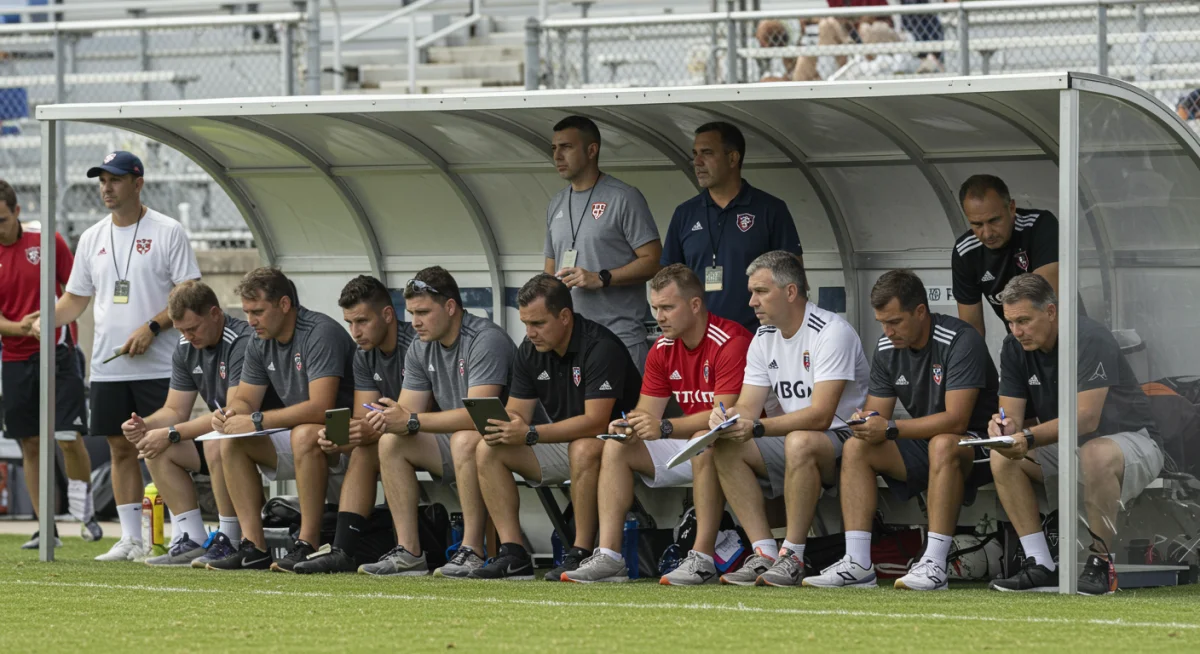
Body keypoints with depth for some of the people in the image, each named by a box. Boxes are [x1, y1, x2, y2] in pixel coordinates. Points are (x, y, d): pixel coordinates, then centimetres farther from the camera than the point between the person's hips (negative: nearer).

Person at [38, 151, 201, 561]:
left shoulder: (167, 232, -3)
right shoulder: (92, 238, 13)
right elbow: (75, 299, 18)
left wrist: (151, 327, -19)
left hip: (159, 368, -5)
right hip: (107, 368, 5)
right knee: (121, 449, 6)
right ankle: (130, 539, 11)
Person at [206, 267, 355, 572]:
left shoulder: (320, 333, -21)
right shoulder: (260, 345, 5)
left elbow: (320, 408, -30)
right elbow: (245, 400, 11)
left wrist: (257, 421, -27)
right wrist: (231, 413, -15)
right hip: (295, 438, 9)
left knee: (305, 435, -38)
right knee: (232, 442, -7)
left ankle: (307, 545, -34)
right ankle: (253, 547, -13)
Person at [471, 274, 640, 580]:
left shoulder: (600, 347, -23)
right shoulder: (529, 351, 1)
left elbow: (595, 421, -30)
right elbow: (517, 413, 3)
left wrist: (531, 435, -36)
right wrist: (502, 426, -23)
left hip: (612, 442, -8)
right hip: (563, 443, 8)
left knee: (584, 449, -40)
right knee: (487, 450, -8)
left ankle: (581, 553, -32)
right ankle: (513, 555, -16)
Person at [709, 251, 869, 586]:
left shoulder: (831, 332, -18)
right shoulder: (763, 339, 8)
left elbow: (820, 415, -26)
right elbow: (747, 408, 4)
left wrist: (758, 428, -35)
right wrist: (727, 416, -22)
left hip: (845, 440, -8)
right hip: (793, 443, 8)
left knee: (801, 442, -39)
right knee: (725, 447, -12)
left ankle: (792, 556, -29)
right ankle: (764, 554, -18)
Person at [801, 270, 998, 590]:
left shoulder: (960, 341, -20)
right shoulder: (887, 349, 2)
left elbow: (956, 420, -28)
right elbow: (878, 413, 6)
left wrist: (890, 428, -31)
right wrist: (865, 420, -20)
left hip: (977, 446, -7)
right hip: (924, 444, 7)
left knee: (942, 444, -39)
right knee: (855, 448, -11)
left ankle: (934, 564, -41)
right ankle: (857, 563, -21)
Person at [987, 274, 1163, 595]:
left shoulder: (1090, 339, -25)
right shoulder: (1014, 348, -4)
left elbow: (1086, 418, -32)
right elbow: (1013, 417, -6)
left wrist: (1029, 437, -43)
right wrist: (1005, 428, -31)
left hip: (1132, 440, -7)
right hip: (1068, 449, 7)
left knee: (1096, 455, -40)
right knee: (1003, 457, -15)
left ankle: (1101, 563, -24)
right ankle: (1041, 566, -15)